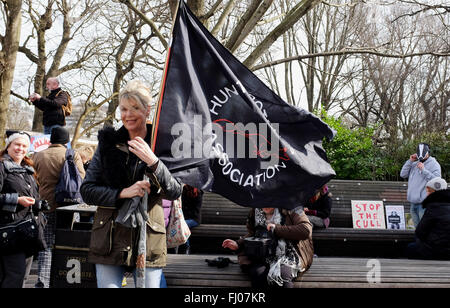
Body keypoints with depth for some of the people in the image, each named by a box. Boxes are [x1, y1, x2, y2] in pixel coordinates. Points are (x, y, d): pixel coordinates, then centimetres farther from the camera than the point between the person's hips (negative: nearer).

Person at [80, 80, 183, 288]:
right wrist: (122, 193, -13)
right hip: (110, 240, 1)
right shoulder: (108, 144, 6)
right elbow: (87, 190, 3)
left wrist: (153, 162, -20)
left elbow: (175, 192, -5)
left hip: (149, 240, -1)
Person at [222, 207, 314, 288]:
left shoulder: (290, 210, -2)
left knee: (282, 273, -37)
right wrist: (238, 244, 8)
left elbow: (306, 230, -16)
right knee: (259, 273, -30)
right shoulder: (255, 213, 14)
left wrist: (277, 229, -15)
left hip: (289, 255, -3)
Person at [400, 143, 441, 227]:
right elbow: (403, 174, 7)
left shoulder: (434, 164, -3)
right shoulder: (414, 164, 15)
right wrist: (410, 161, 1)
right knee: (417, 227, 14)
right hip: (413, 203, 6)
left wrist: (423, 170, -18)